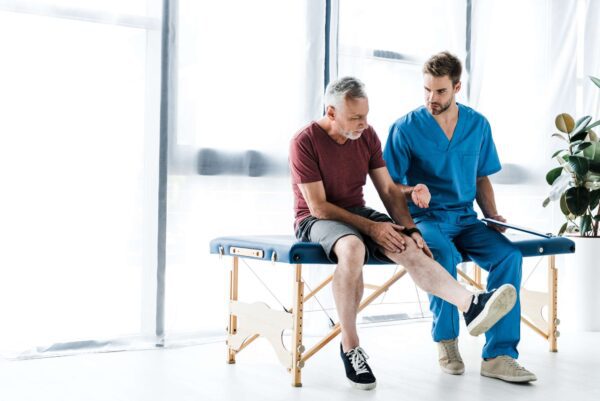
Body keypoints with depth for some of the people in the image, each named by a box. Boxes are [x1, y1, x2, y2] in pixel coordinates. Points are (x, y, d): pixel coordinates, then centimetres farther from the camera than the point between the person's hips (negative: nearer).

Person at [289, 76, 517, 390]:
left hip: (358, 214, 5)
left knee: (408, 248, -25)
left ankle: (471, 305, -45)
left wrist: (410, 229, -9)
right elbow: (318, 206, -17)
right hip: (316, 221, -5)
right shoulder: (305, 141, -14)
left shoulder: (367, 135, 4)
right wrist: (370, 227, -20)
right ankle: (349, 346, -27)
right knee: (352, 248, -39)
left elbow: (389, 189, 6)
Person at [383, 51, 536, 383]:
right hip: (424, 218, -3)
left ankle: (498, 355, -20)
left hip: (465, 218, 4)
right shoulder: (406, 128, -3)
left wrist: (492, 215, 2)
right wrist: (412, 191, -22)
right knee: (444, 254, -36)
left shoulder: (478, 125, 9)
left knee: (508, 254, -24)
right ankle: (446, 340, -12)